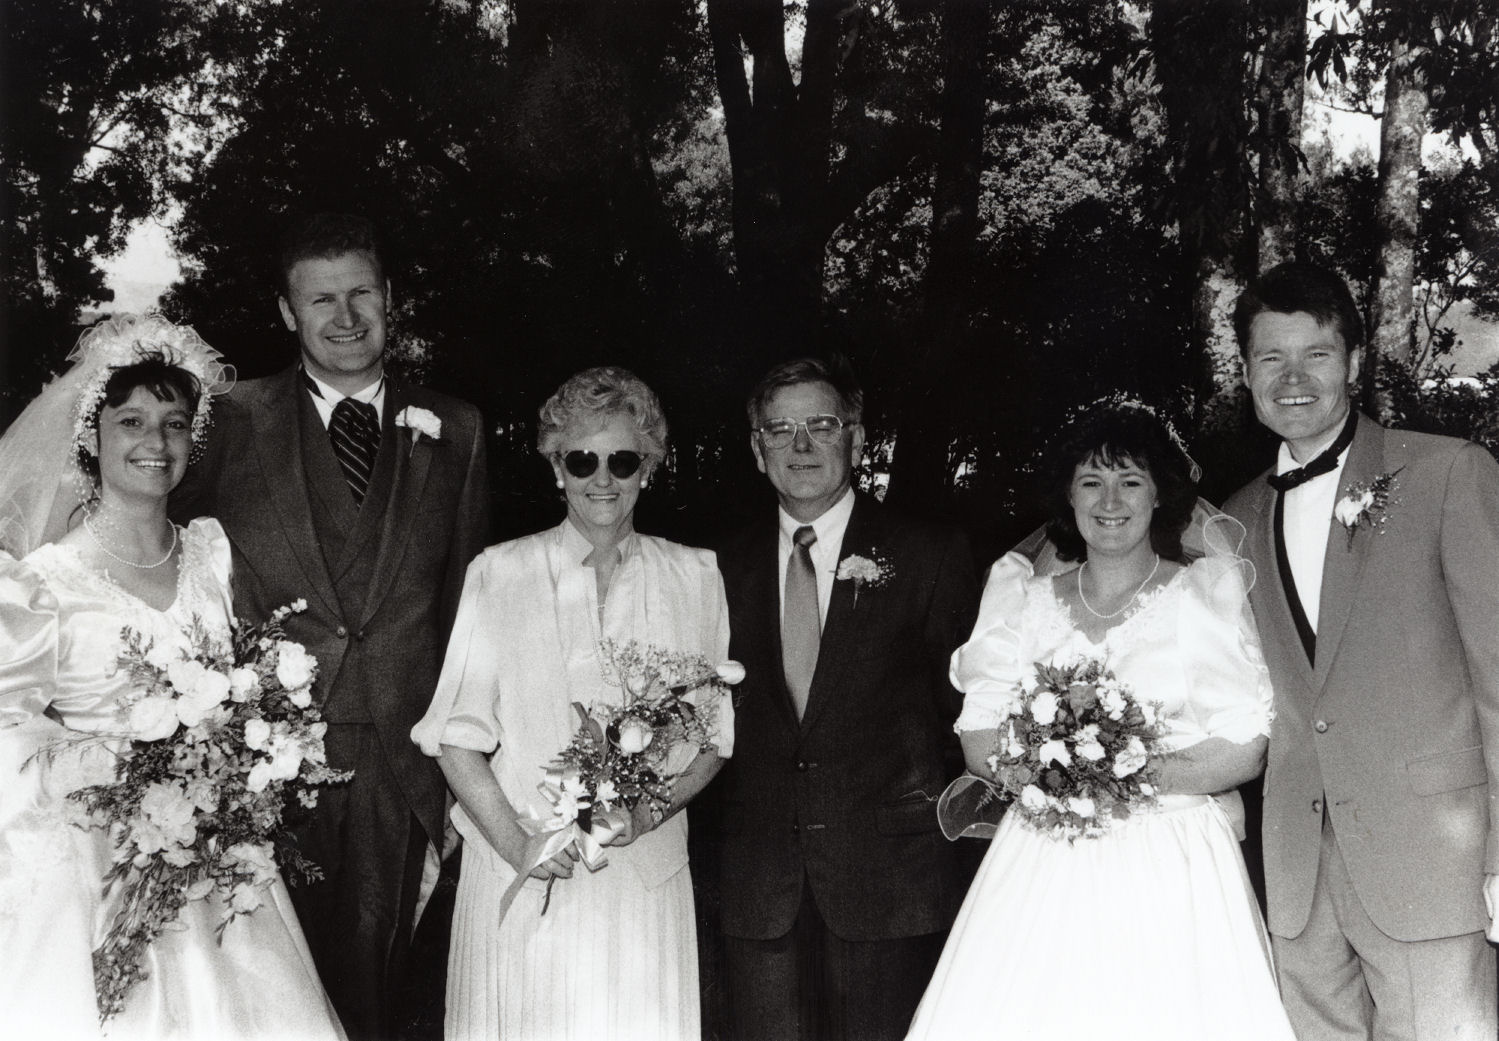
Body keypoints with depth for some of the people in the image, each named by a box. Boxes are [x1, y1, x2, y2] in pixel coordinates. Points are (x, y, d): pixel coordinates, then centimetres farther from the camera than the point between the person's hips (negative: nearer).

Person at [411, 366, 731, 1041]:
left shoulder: (694, 577, 6)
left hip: (646, 876, 1)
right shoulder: (499, 573, 1)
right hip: (521, 879, -1)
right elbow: (455, 733, 0)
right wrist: (514, 840, -13)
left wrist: (655, 806, -9)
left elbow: (717, 732, 8)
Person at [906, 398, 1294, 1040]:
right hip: (1044, 863, 2)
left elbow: (1246, 747, -4)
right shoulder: (1029, 599, 11)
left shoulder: (1205, 595, 4)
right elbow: (978, 740, 6)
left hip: (1171, 868, -2)